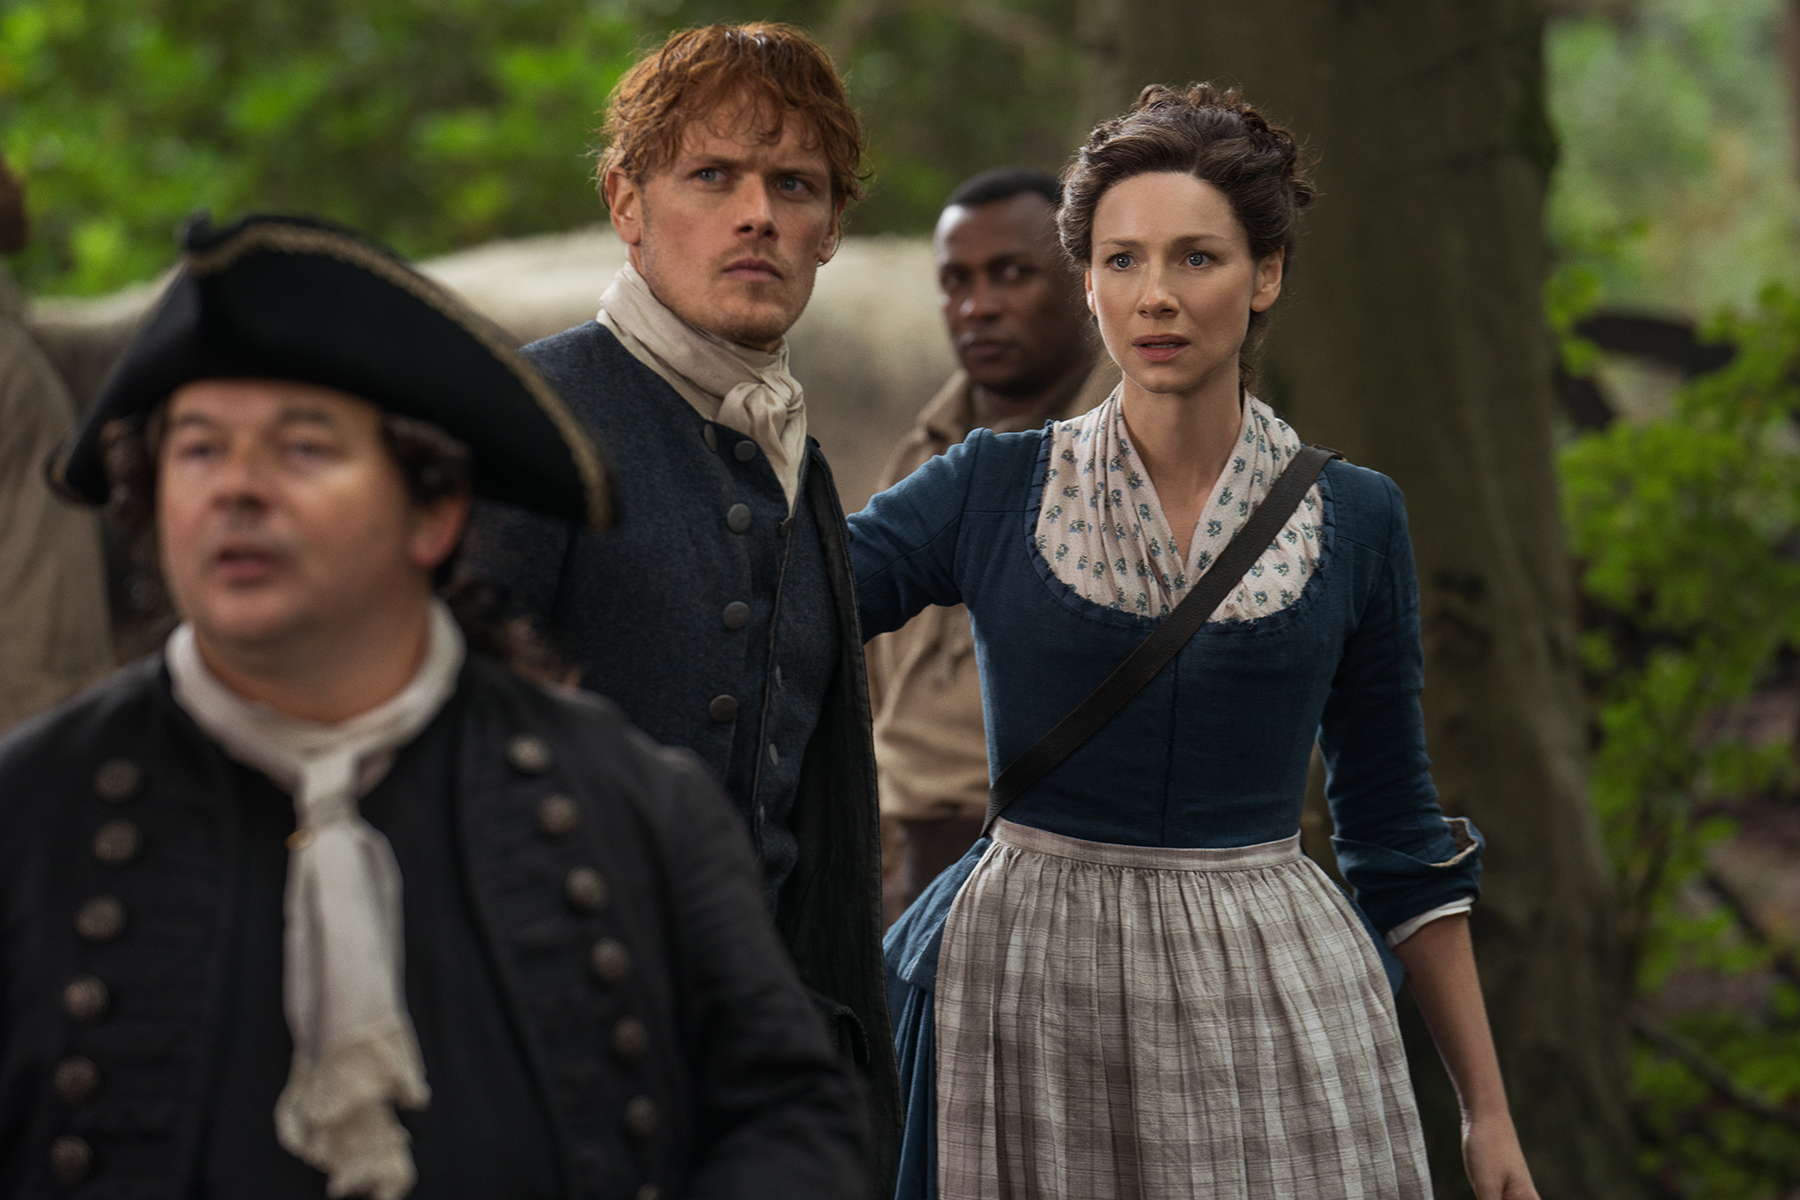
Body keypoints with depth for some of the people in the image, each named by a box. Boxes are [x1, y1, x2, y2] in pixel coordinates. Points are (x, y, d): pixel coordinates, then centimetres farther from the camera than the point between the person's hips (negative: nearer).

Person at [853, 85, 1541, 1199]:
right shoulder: (992, 489, 2)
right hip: (1031, 987, 0)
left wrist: (1487, 1108, 9)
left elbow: (1395, 831, 9)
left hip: (1275, 993, 1)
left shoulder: (1355, 517, 4)